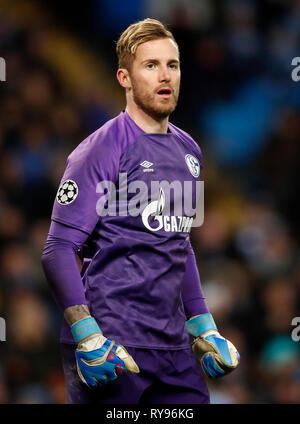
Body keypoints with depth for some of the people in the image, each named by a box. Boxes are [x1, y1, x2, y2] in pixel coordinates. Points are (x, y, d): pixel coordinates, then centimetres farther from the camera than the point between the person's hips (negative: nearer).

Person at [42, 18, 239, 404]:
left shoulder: (187, 150, 15)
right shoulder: (101, 150, -7)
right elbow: (58, 250, -12)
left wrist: (203, 329, 20)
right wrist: (89, 339, -20)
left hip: (173, 346, 6)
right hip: (111, 349, -6)